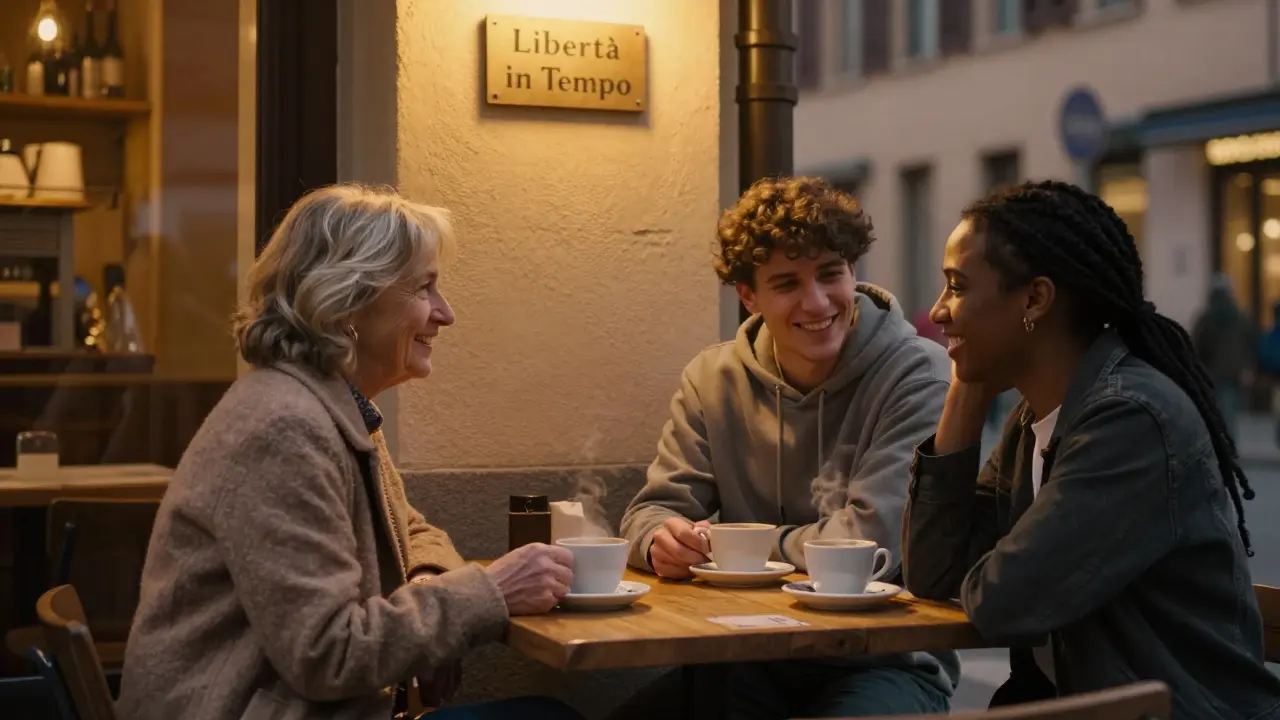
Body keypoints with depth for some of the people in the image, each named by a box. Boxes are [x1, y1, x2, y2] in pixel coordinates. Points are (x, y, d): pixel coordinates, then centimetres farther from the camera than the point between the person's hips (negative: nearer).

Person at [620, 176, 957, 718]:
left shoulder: (916, 375, -12)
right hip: (755, 659, 3)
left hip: (884, 658, -3)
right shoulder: (713, 379, 4)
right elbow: (655, 508, 4)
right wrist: (662, 540, -20)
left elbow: (873, 538, -19)